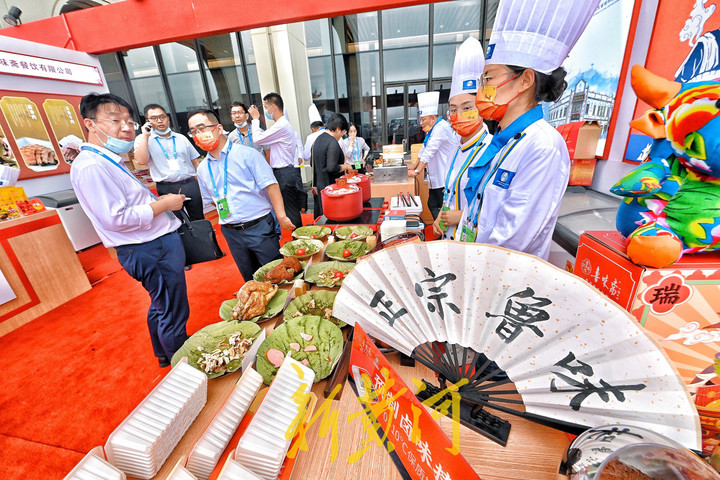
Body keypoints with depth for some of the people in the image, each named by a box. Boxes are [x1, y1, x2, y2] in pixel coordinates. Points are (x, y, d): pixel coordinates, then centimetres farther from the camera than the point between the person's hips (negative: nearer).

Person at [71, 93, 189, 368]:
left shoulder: (109, 161, 14)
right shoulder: (91, 166, -19)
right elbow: (116, 219, -25)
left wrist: (156, 199, 10)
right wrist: (164, 204, -16)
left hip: (154, 245, 11)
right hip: (151, 250, -11)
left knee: (161, 307, 26)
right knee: (174, 314, 2)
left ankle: (164, 355, 46)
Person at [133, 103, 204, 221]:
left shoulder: (181, 138, 14)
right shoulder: (143, 139, 5)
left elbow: (195, 161, 15)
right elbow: (141, 161, -12)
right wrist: (145, 136, -10)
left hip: (190, 184, 2)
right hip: (167, 189, -2)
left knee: (199, 220, 8)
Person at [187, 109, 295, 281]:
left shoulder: (246, 154, -6)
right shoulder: (202, 169, 10)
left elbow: (270, 185, -13)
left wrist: (281, 216, -19)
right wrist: (227, 219, 11)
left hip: (259, 226, -5)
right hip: (231, 233, 5)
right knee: (251, 280, 17)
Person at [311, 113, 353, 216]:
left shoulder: (318, 139, 12)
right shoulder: (333, 143, -17)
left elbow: (313, 163, 19)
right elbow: (332, 168, -23)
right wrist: (345, 166, -8)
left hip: (319, 185, 9)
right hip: (331, 187, -9)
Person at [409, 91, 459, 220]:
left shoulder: (441, 128, -16)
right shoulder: (432, 129, 17)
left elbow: (429, 152, -19)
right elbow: (424, 149, 26)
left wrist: (418, 171, -17)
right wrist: (415, 165, 27)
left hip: (445, 178, -10)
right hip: (435, 178, 10)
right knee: (432, 205, 13)